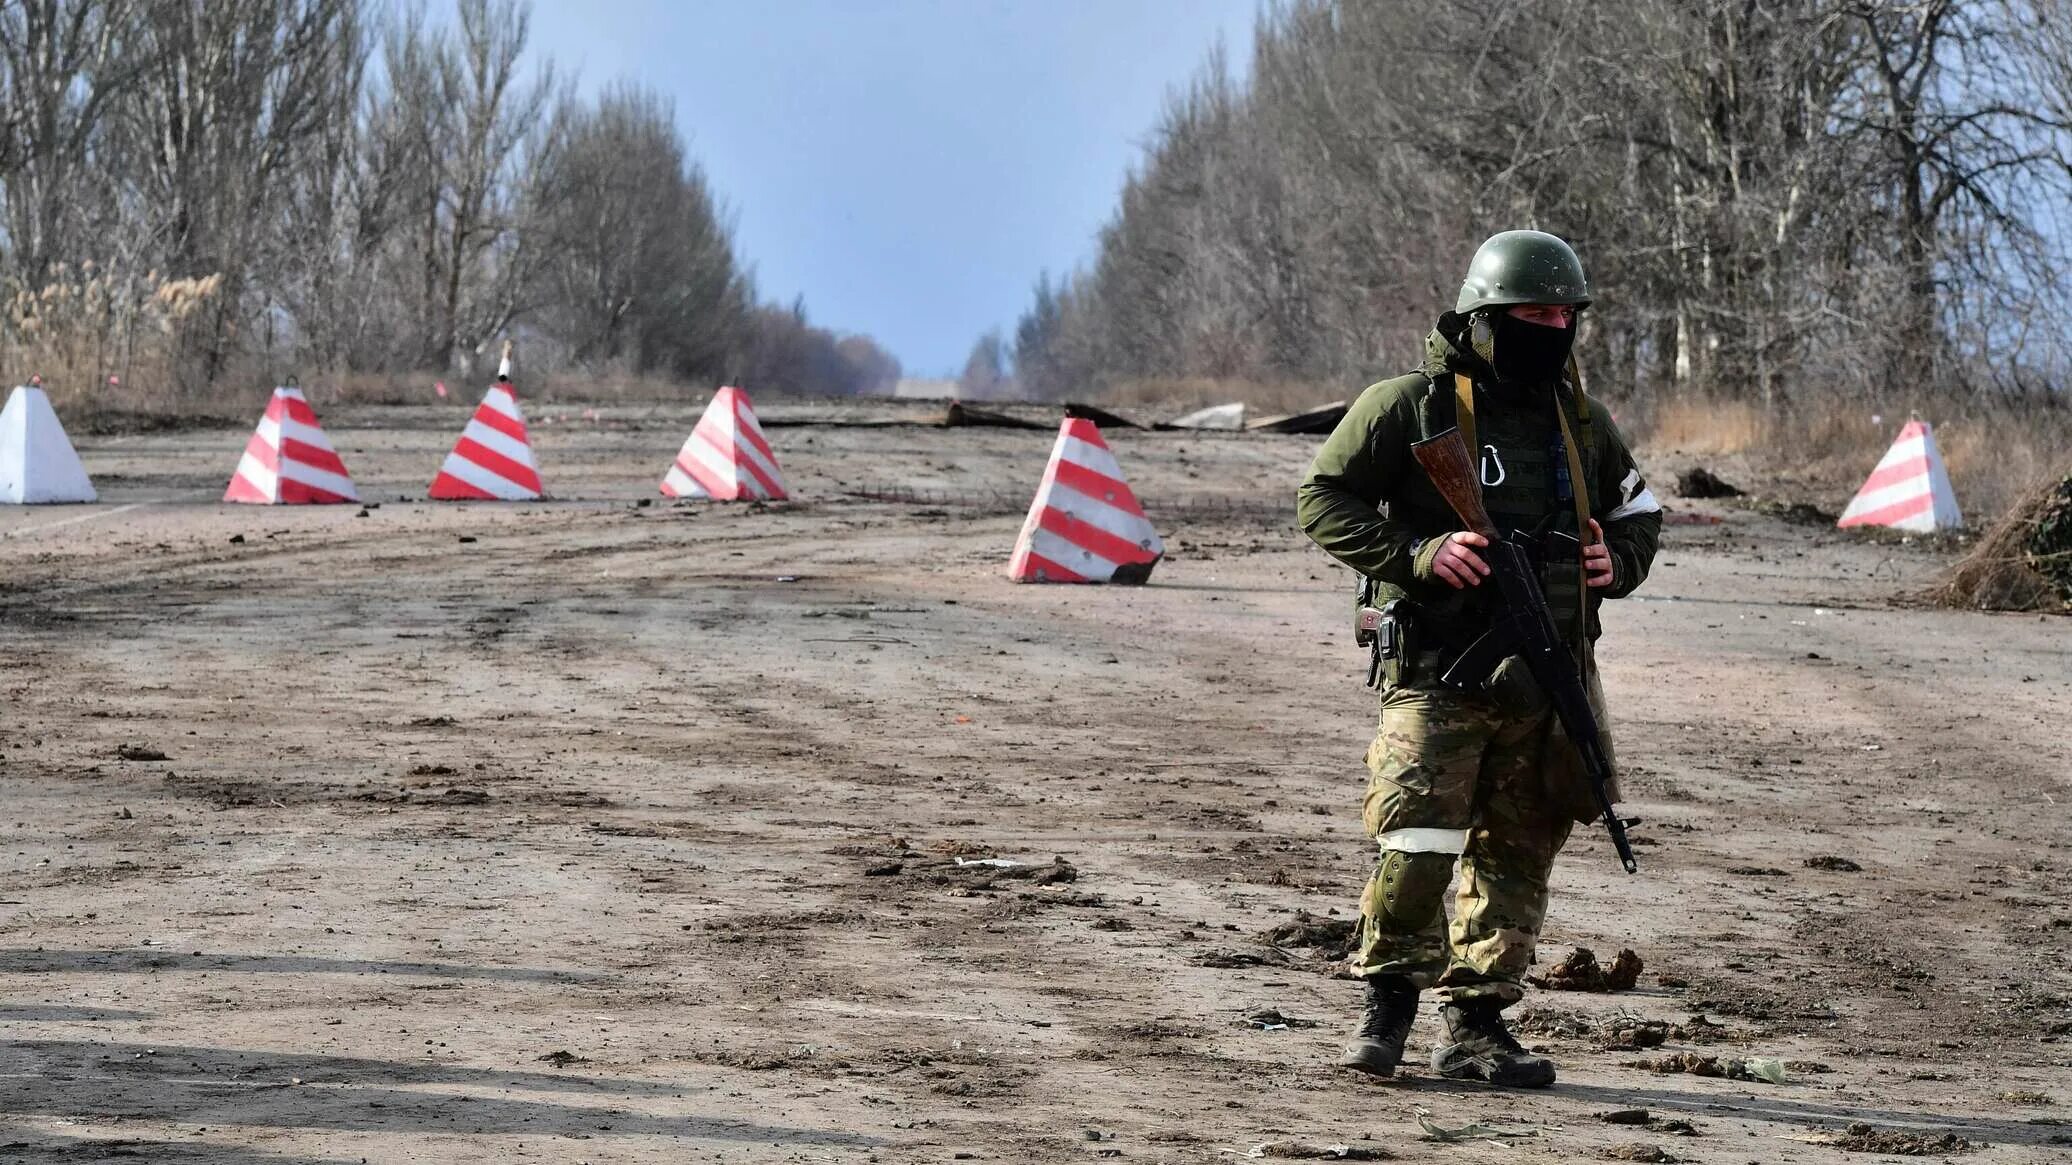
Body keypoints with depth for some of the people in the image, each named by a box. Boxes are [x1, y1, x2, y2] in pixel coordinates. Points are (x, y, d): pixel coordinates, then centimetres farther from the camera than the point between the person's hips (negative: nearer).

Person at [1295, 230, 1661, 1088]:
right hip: (1441, 670, -5)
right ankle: (1388, 1000, 5)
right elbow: (1323, 501, -2)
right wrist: (1418, 554, -16)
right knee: (1419, 844, -14)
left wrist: (1617, 562, 3)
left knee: (1516, 855, 6)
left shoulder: (1581, 421, 13)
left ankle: (1476, 1024, 14)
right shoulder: (1411, 407, -3)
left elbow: (1638, 512, 27)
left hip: (1548, 681, 5)